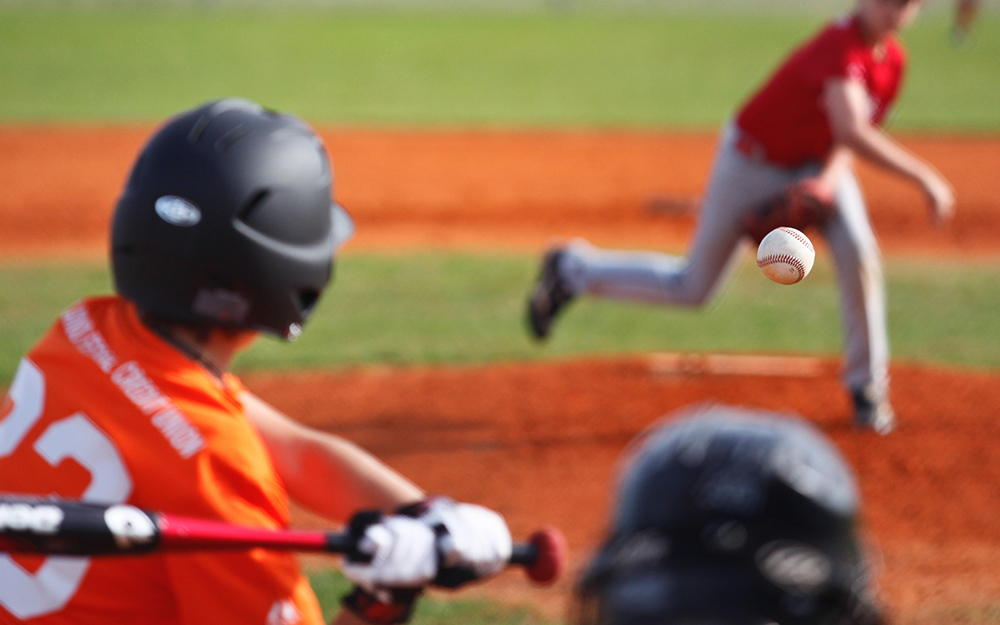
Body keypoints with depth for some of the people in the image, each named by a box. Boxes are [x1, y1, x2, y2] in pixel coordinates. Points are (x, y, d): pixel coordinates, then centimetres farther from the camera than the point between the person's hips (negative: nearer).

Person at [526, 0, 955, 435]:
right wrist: (923, 177, -51)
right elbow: (853, 132, -51)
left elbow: (848, 134, -1)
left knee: (857, 250, -19)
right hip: (752, 160, -6)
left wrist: (828, 178, -20)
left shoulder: (893, 59, -11)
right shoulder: (841, 49, -36)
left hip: (817, 162, 6)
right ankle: (572, 268, 27)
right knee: (691, 288, 4)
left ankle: (866, 386, -3)